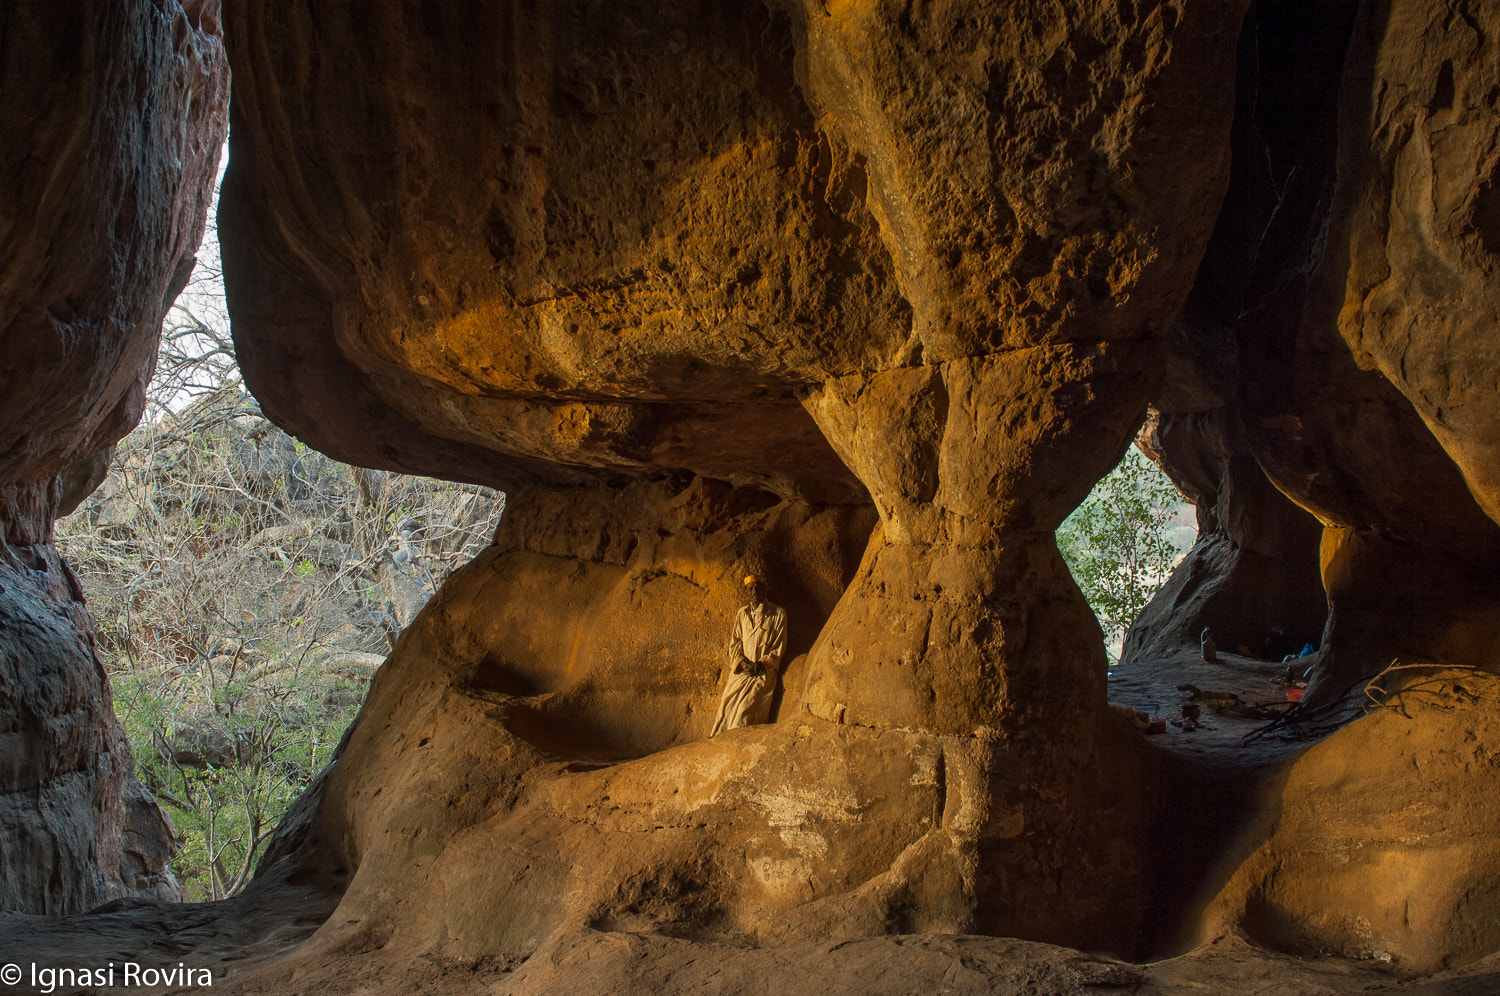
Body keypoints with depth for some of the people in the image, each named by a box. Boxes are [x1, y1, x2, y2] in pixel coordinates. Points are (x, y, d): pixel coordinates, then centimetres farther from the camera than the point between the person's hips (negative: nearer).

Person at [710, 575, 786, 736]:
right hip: (741, 670, 3)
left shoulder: (778, 614, 7)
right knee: (727, 708, -12)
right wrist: (742, 662, -7)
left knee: (746, 709, -21)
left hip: (764, 671, -3)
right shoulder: (741, 614, 18)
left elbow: (779, 647, 4)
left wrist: (762, 664, -10)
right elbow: (734, 643, 13)